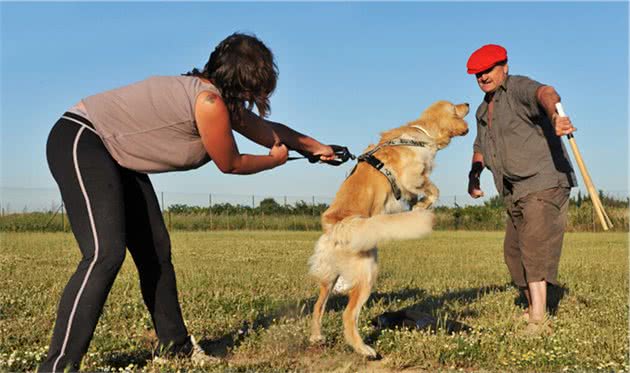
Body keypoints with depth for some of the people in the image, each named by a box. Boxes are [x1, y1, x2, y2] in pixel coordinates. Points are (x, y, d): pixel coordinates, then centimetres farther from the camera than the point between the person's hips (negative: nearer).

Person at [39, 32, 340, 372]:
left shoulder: (219, 98, 7)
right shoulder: (210, 103, -22)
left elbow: (267, 129, 22)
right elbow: (231, 165, -7)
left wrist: (317, 147, 33)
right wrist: (275, 160, 10)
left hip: (115, 158, 10)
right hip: (80, 142, -10)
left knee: (155, 250, 9)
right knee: (105, 253, -23)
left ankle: (174, 346, 20)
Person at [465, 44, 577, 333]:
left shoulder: (519, 88, -11)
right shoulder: (484, 111, 17)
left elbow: (545, 93, -34)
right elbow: (480, 149, 28)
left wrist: (555, 117, -58)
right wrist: (474, 175, 6)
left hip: (544, 183, -10)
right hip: (516, 194, 10)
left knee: (535, 247, -21)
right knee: (514, 252, 17)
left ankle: (538, 320, -24)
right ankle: (533, 307, 34)